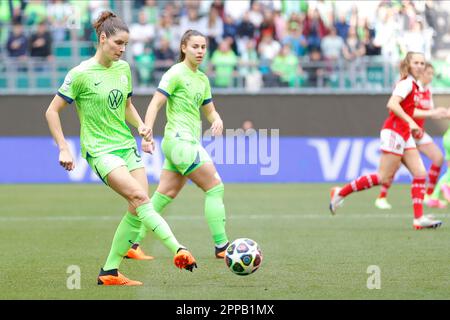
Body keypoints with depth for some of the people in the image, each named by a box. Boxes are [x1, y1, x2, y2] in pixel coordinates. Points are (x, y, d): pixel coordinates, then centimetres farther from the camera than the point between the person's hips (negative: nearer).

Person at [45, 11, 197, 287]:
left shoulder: (123, 68, 8)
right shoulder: (81, 74, -11)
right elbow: (52, 111, -5)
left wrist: (140, 124, 5)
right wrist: (63, 149, -10)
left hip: (127, 146, 7)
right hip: (100, 150, -7)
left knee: (137, 211, -3)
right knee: (140, 197, -24)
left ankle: (109, 272, 7)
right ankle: (179, 251, -34)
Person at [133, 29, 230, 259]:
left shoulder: (202, 79, 18)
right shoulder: (176, 73, -7)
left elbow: (209, 111, 24)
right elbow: (155, 104, -13)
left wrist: (217, 120, 1)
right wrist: (147, 134, -23)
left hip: (189, 143, 9)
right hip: (179, 139, -9)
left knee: (164, 196, 8)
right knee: (215, 188, -9)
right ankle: (221, 246, -6)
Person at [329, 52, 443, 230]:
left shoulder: (414, 85, 16)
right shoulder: (407, 83, -13)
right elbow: (392, 104, -28)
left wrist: (414, 128, 19)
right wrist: (410, 122, -33)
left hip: (405, 135, 10)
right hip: (394, 133, -10)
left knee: (420, 174, -1)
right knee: (384, 178, -8)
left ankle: (419, 218, -5)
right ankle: (340, 193, 2)